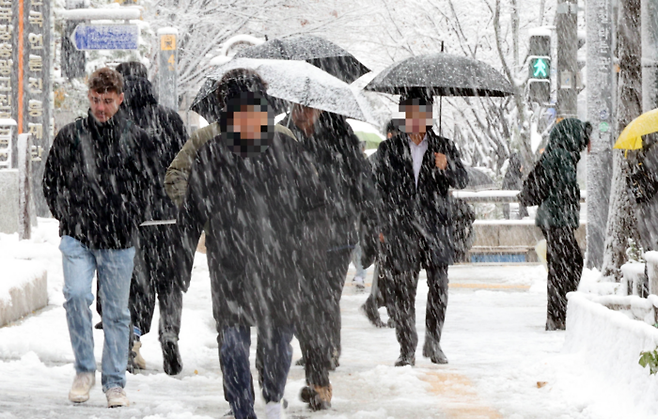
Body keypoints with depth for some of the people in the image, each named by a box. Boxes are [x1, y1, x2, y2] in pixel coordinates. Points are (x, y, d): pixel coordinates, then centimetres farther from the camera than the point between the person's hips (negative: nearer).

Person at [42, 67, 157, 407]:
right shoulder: (70, 136, 3)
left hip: (119, 241, 1)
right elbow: (51, 181, 14)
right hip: (77, 238, -1)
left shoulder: (136, 139, 3)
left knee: (117, 312, 6)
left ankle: (115, 383, 16)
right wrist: (67, 217, 5)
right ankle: (84, 370, -4)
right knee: (76, 295, -20)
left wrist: (131, 219, 7)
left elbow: (148, 184, 15)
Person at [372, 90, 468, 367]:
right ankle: (407, 349, 5)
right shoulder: (388, 150, 8)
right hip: (401, 230, 0)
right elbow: (379, 188, 10)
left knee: (439, 287, -1)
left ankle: (433, 343, 14)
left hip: (436, 229, 1)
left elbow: (461, 181, 4)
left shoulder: (444, 147, 9)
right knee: (402, 291, -2)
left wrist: (446, 168, -18)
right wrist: (381, 226, 3)